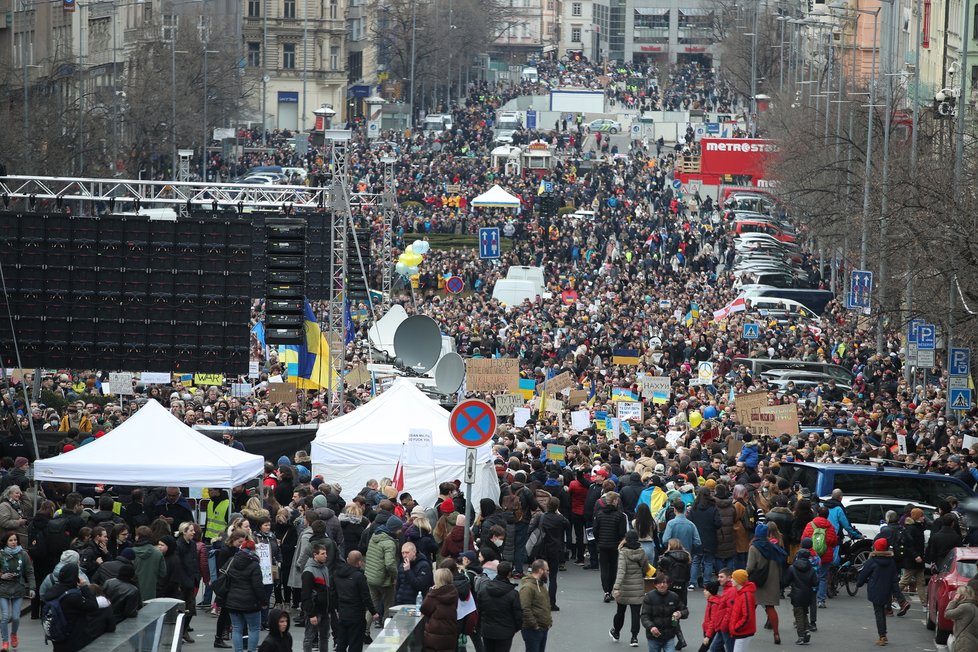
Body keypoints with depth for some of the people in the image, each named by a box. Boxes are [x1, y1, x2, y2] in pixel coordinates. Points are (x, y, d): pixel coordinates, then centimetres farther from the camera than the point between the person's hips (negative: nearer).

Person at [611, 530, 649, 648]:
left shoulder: (623, 553, -16)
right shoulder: (642, 553, -4)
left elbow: (621, 571, -26)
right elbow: (645, 569, 10)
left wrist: (616, 587, -32)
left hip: (624, 588, -2)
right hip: (638, 588, 2)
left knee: (620, 611, 16)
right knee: (636, 613, 4)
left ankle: (616, 632, 36)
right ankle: (634, 638, -1)